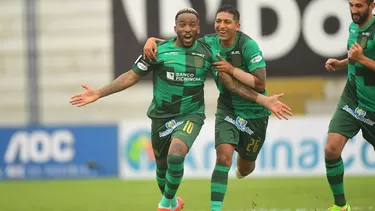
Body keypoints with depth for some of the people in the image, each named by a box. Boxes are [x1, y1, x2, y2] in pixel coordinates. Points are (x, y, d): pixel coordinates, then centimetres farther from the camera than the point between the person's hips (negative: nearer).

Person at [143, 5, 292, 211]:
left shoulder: (248, 45, -22)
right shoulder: (210, 43, -9)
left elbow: (260, 84, -25)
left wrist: (232, 70, -30)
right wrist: (153, 40, -19)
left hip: (253, 111, -2)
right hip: (227, 107, 2)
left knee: (245, 168, 13)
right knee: (223, 155, -21)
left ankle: (245, 164, 51)